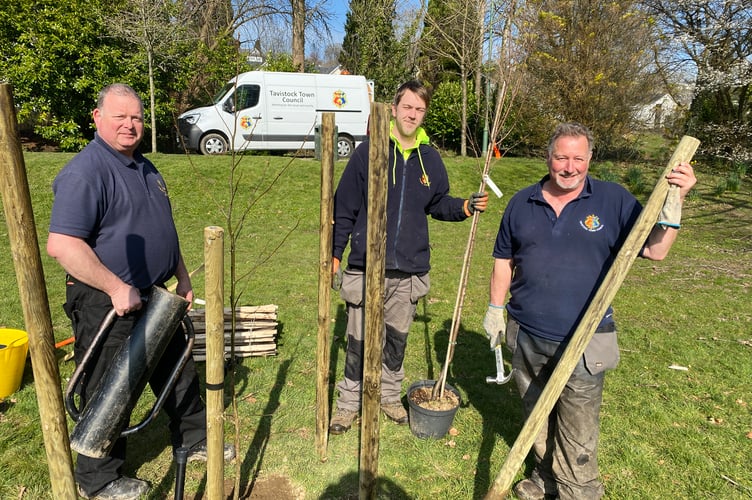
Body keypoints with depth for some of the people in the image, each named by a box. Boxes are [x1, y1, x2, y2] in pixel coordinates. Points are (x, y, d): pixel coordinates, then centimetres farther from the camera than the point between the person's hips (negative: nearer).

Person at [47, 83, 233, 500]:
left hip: (151, 296, 9)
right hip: (106, 303, -9)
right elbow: (60, 244, -26)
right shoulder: (85, 172, -17)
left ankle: (194, 440, 40)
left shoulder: (144, 168, 12)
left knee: (178, 370, 19)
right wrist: (117, 288, -25)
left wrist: (182, 278, 17)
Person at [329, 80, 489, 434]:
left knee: (397, 337, 18)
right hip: (366, 267, -3)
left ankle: (390, 395, 38)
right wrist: (334, 253, -5)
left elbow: (438, 203, 16)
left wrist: (465, 207, -4)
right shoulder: (368, 152, -6)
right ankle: (349, 403, 25)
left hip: (409, 269, 3)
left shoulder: (430, 158, 5)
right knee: (359, 340, 6)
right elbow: (344, 206, -4)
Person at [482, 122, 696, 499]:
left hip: (583, 343, -3)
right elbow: (504, 260, 10)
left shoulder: (613, 200, -2)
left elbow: (654, 250, -6)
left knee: (577, 434, 6)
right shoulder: (522, 203, 4)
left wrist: (673, 200, -18)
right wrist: (496, 309, 9)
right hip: (526, 336, 4)